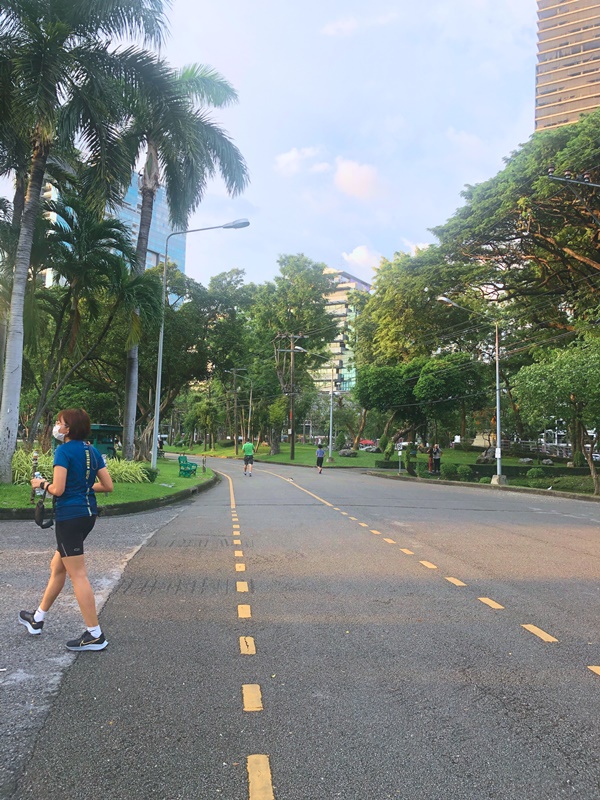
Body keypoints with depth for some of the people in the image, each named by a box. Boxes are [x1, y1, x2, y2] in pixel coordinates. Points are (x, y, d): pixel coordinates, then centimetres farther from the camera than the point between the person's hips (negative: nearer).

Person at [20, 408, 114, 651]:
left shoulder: (64, 450, -13)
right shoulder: (93, 451, 8)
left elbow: (58, 489, -19)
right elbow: (108, 486, 5)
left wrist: (42, 484, 1)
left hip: (69, 516, -9)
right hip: (88, 514, 9)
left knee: (77, 575, -2)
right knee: (57, 566, 22)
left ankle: (95, 635, 3)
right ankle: (37, 619, 39)